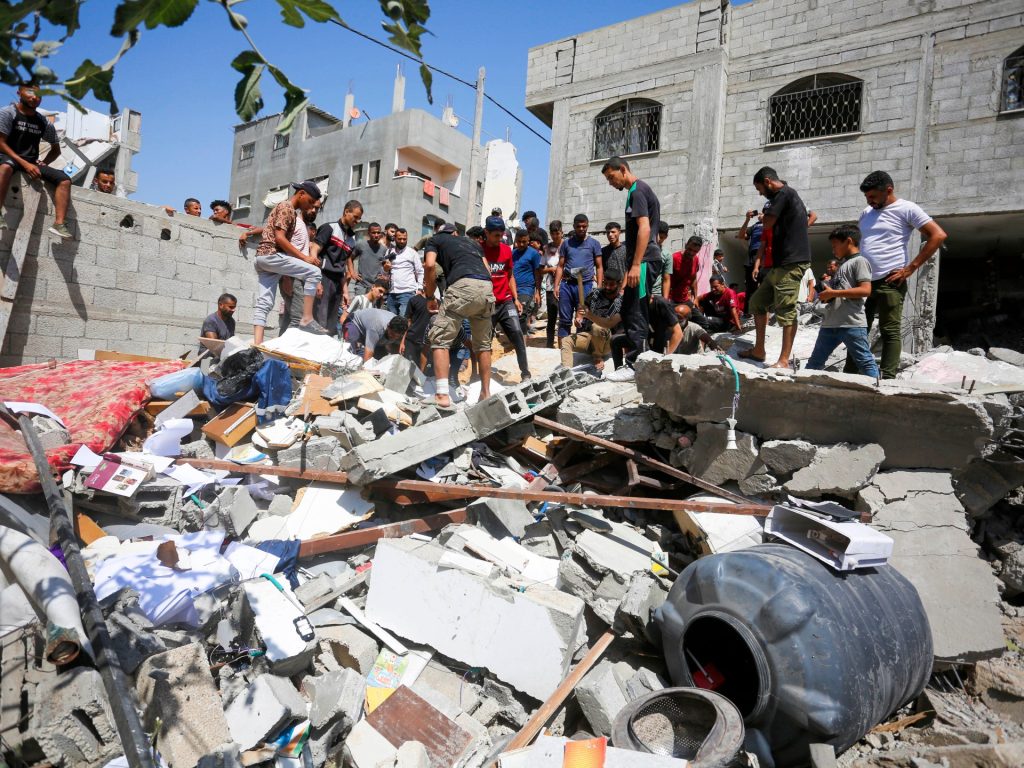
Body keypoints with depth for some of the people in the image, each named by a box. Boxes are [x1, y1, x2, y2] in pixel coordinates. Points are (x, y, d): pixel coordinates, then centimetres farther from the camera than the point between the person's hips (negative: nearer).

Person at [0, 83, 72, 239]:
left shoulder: (45, 123, 11)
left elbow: (56, 149, 23)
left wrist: (43, 163, 4)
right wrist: (24, 163, -21)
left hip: (31, 163, 5)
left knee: (64, 179, -17)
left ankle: (59, 223, -32)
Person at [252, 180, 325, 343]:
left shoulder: (290, 210, 24)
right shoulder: (286, 208, -6)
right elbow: (279, 238, -17)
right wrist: (304, 257, -17)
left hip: (264, 257, 10)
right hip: (271, 254, -10)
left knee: (264, 303, 1)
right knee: (314, 271, -15)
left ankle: (257, 343, -5)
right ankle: (307, 319, -17)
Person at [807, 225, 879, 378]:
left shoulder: (859, 261, -4)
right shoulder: (842, 265, 22)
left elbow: (865, 290, -17)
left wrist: (833, 293, -15)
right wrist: (826, 296, 5)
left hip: (852, 323, -9)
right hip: (830, 324, 9)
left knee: (864, 362, -5)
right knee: (815, 362, 13)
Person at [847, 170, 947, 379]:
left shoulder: (906, 209, 0)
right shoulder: (866, 213, 19)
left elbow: (938, 235, -7)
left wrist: (910, 268, -11)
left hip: (889, 281, -6)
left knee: (890, 332, -5)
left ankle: (888, 378, -5)